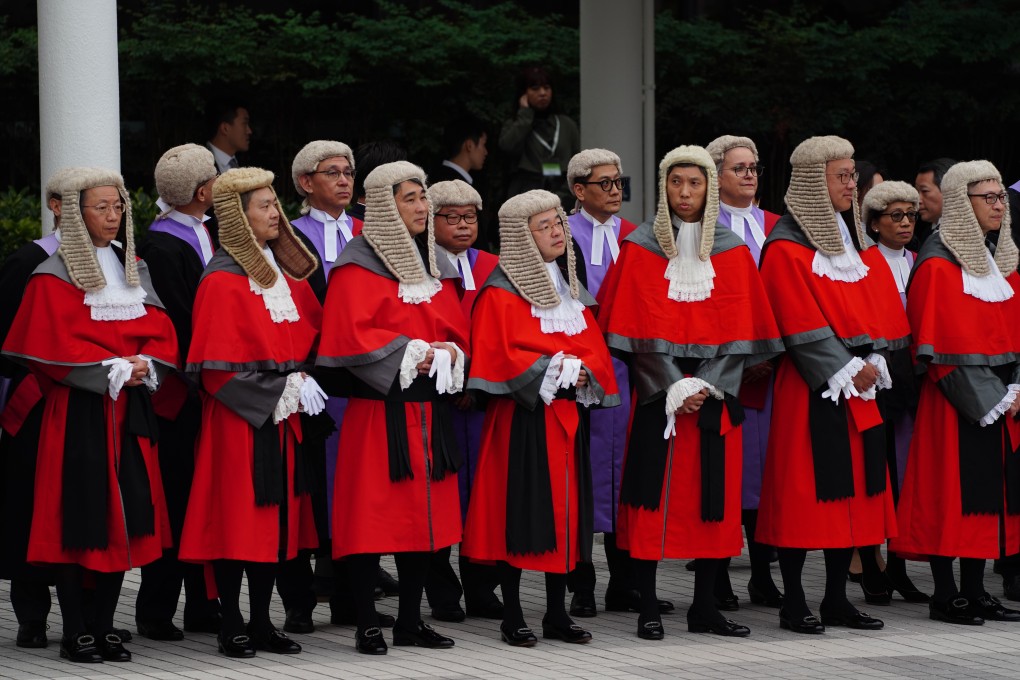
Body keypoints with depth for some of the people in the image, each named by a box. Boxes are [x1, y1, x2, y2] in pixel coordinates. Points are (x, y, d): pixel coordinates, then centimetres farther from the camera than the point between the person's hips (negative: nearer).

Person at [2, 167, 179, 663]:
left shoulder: (134, 269, 15)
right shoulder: (54, 277, -4)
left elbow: (159, 331, 12)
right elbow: (51, 347, -11)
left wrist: (144, 366, -8)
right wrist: (111, 370, -16)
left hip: (129, 410, 6)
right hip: (78, 412, -5)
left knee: (124, 516, 4)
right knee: (78, 518, -6)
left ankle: (105, 626, 11)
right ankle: (75, 632, -1)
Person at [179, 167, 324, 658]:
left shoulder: (286, 274, 13)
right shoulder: (222, 281, -9)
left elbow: (312, 336, 19)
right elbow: (218, 365, -14)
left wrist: (303, 381, 0)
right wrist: (277, 391, -15)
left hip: (282, 416, 7)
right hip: (239, 418, -7)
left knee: (276, 516, 6)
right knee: (238, 516, -4)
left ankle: (261, 623, 12)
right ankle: (231, 626, 2)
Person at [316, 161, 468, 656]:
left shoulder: (435, 266, 16)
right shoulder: (358, 266, -5)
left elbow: (455, 329, 17)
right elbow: (350, 337, -14)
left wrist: (447, 354, -5)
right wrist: (409, 353, -16)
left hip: (429, 408, 7)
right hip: (378, 410, -7)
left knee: (425, 513, 7)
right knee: (374, 514, -6)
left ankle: (410, 620, 14)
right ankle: (367, 625, -2)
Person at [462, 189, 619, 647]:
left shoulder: (570, 289, 16)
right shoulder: (500, 294, -6)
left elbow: (594, 347, 13)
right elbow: (497, 355, -14)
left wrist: (583, 372, -8)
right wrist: (549, 371, -18)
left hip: (568, 418, 6)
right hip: (522, 419, -6)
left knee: (564, 512, 7)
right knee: (519, 511, -5)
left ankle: (557, 615, 13)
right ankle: (512, 618, 1)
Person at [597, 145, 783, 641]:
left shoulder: (732, 252, 7)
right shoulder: (640, 248, 1)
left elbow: (738, 330, 3)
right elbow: (637, 327, -5)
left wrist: (707, 387, -10)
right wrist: (673, 389, -13)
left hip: (715, 396, 2)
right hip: (656, 395, -2)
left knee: (714, 497, 2)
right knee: (655, 494, -5)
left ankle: (705, 607, 10)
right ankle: (648, 609, -1)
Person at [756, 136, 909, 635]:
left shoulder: (857, 242, 15)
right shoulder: (787, 248, -7)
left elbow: (879, 306, 13)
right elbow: (801, 326, -13)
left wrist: (873, 361, -2)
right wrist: (846, 371, -16)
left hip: (860, 386, 7)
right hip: (811, 388, -7)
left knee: (854, 490, 7)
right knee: (805, 490, -6)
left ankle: (836, 599, 14)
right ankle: (793, 603, -1)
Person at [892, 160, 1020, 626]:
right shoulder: (938, 265, -9)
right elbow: (941, 346, -14)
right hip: (954, 403, -7)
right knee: (951, 491, -6)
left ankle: (975, 591, 14)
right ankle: (946, 594, -1)